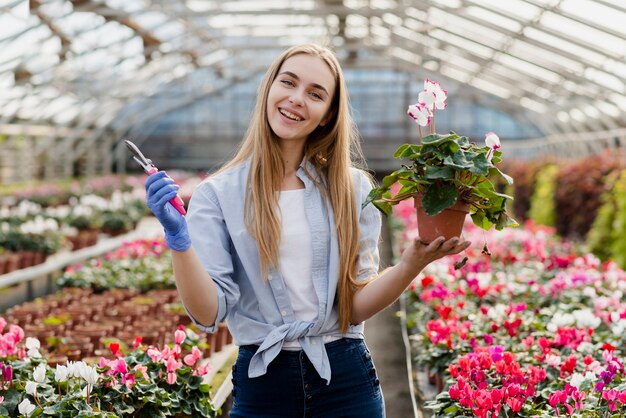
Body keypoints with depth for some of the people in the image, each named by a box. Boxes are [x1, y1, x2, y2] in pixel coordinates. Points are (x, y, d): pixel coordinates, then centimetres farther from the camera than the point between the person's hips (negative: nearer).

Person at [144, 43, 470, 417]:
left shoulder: (351, 188, 1)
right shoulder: (218, 194, -3)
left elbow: (355, 307, -1)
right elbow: (208, 313, -10)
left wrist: (413, 263, -16)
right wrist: (178, 238, -23)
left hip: (345, 377, 1)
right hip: (262, 383, -1)